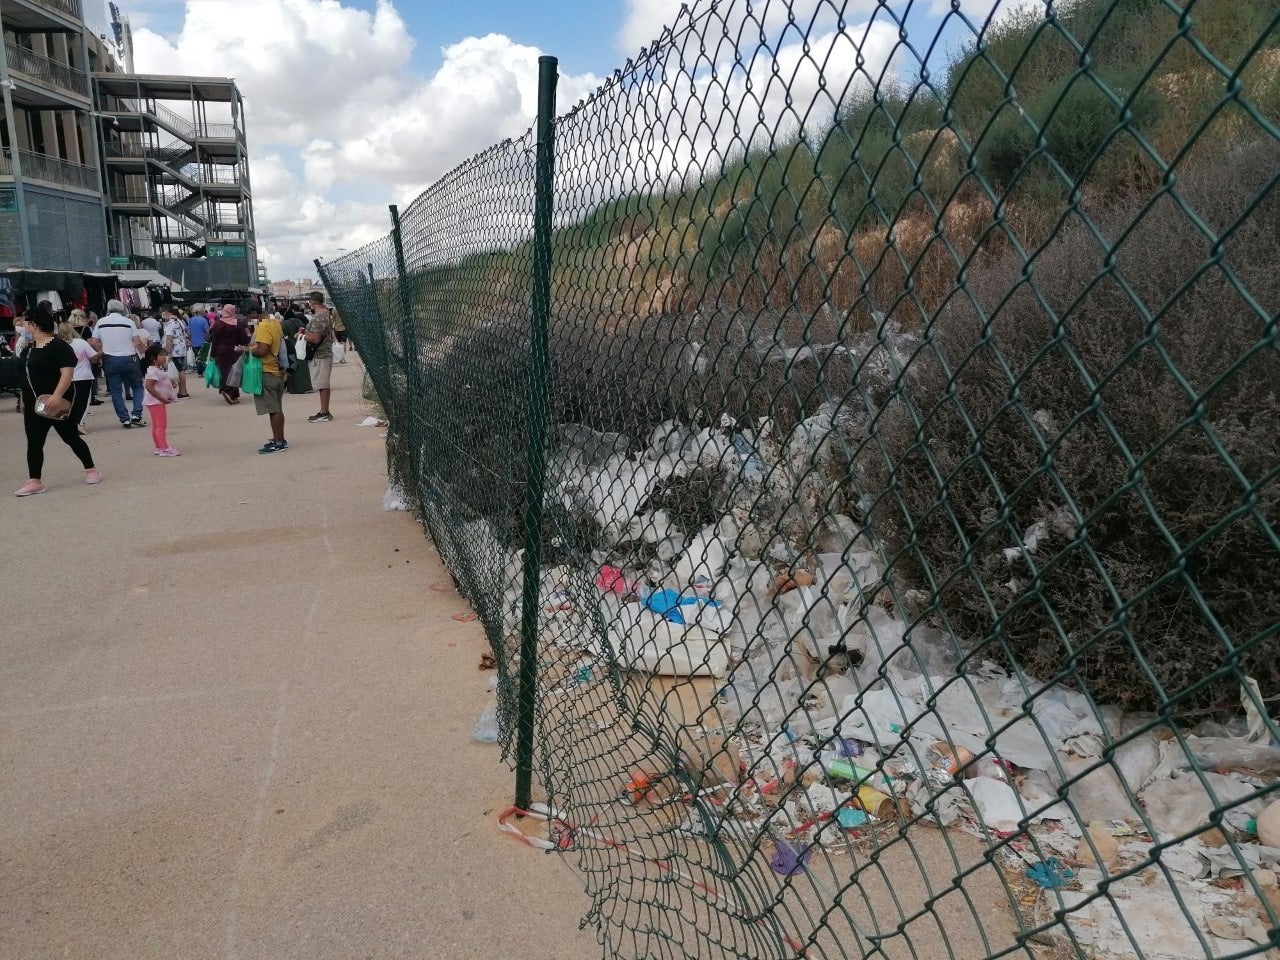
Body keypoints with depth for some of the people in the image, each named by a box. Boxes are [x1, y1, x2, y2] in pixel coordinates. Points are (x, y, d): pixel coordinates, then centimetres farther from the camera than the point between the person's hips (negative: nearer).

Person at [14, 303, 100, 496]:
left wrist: (56, 395, -33)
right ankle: (35, 482, 5)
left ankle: (90, 469, 20)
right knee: (34, 443, 4)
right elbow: (26, 376, 21)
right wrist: (24, 400, 21)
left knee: (71, 438, 4)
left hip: (56, 405, -8)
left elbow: (67, 372, -24)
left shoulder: (59, 347, -14)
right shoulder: (29, 349, 12)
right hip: (34, 406, 8)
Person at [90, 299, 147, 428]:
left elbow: (93, 343, 0)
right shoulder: (128, 322, -3)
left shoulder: (101, 322, 3)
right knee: (137, 387, 12)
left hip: (110, 360, 1)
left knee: (116, 391, 7)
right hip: (129, 358, -1)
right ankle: (136, 415, -3)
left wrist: (103, 350, 17)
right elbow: (138, 343, -10)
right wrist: (145, 348, 10)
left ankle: (125, 419, 4)